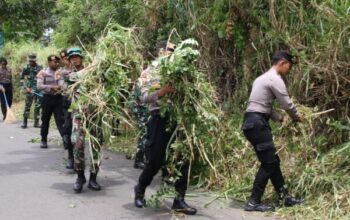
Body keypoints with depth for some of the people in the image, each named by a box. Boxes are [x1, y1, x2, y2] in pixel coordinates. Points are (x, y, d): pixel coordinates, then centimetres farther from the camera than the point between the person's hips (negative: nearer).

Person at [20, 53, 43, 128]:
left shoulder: (40, 68, 2)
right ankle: (25, 122, 5)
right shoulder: (26, 68, 1)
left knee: (38, 107, 3)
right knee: (27, 106, -1)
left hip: (38, 90, 1)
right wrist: (25, 88, -8)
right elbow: (22, 79, 3)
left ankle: (36, 122, 10)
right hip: (29, 90, -1)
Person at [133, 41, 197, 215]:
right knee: (155, 161, 3)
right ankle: (140, 190, 29)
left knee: (183, 159, 1)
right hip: (160, 120, -4)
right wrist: (162, 91, -26)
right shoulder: (151, 71, 1)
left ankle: (179, 200, 10)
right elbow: (144, 97, -11)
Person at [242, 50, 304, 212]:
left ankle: (284, 197, 19)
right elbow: (287, 104, -8)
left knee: (273, 161, 13)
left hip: (254, 122, 10)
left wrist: (280, 118, 21)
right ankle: (253, 202, -2)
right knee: (268, 163, -6)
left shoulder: (264, 78, 23)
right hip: (257, 123, -10)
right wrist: (297, 117, 10)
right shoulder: (275, 79, -9)